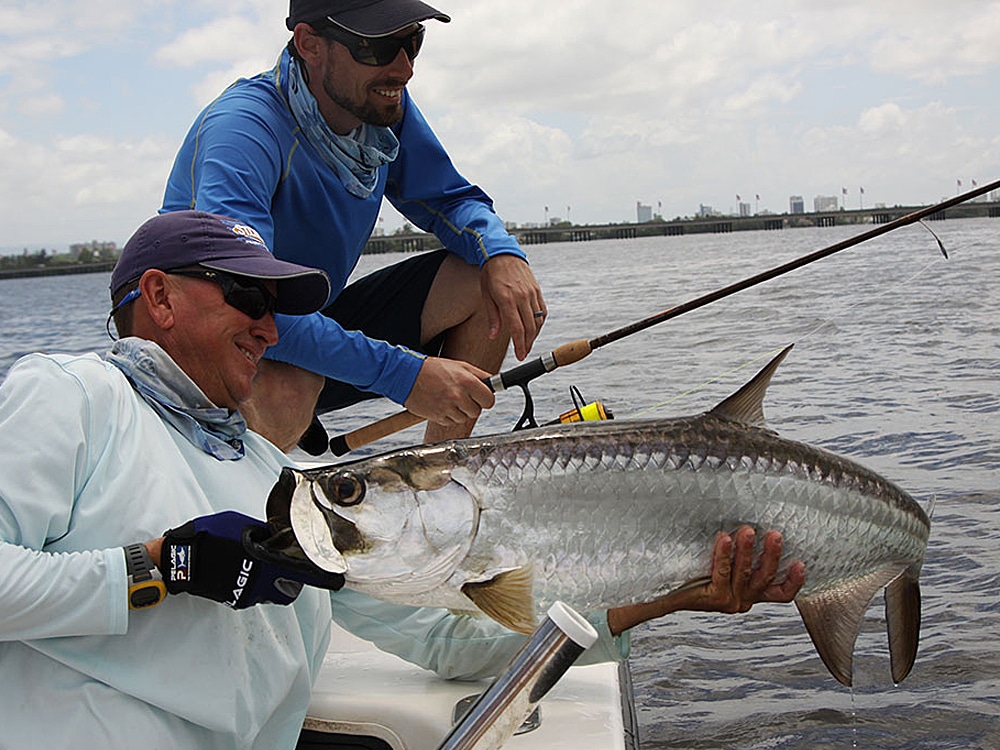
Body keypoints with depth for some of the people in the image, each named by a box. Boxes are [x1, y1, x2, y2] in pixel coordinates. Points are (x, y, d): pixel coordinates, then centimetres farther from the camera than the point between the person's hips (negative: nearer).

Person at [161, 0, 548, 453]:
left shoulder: (383, 103, -6)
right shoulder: (243, 128, -28)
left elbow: (450, 199, 8)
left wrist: (502, 253, -17)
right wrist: (402, 373, -40)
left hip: (317, 325, 7)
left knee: (490, 285, -7)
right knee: (284, 390, -41)